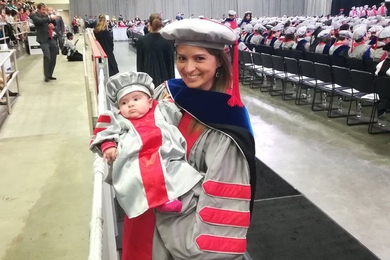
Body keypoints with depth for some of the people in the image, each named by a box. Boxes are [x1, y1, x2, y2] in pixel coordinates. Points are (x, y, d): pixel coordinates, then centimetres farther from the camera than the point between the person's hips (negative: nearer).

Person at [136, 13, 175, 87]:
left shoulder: (141, 41, -4)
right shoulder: (168, 41, -6)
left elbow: (139, 63, 0)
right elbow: (171, 62, -2)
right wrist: (172, 80, 6)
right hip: (163, 77, 0)